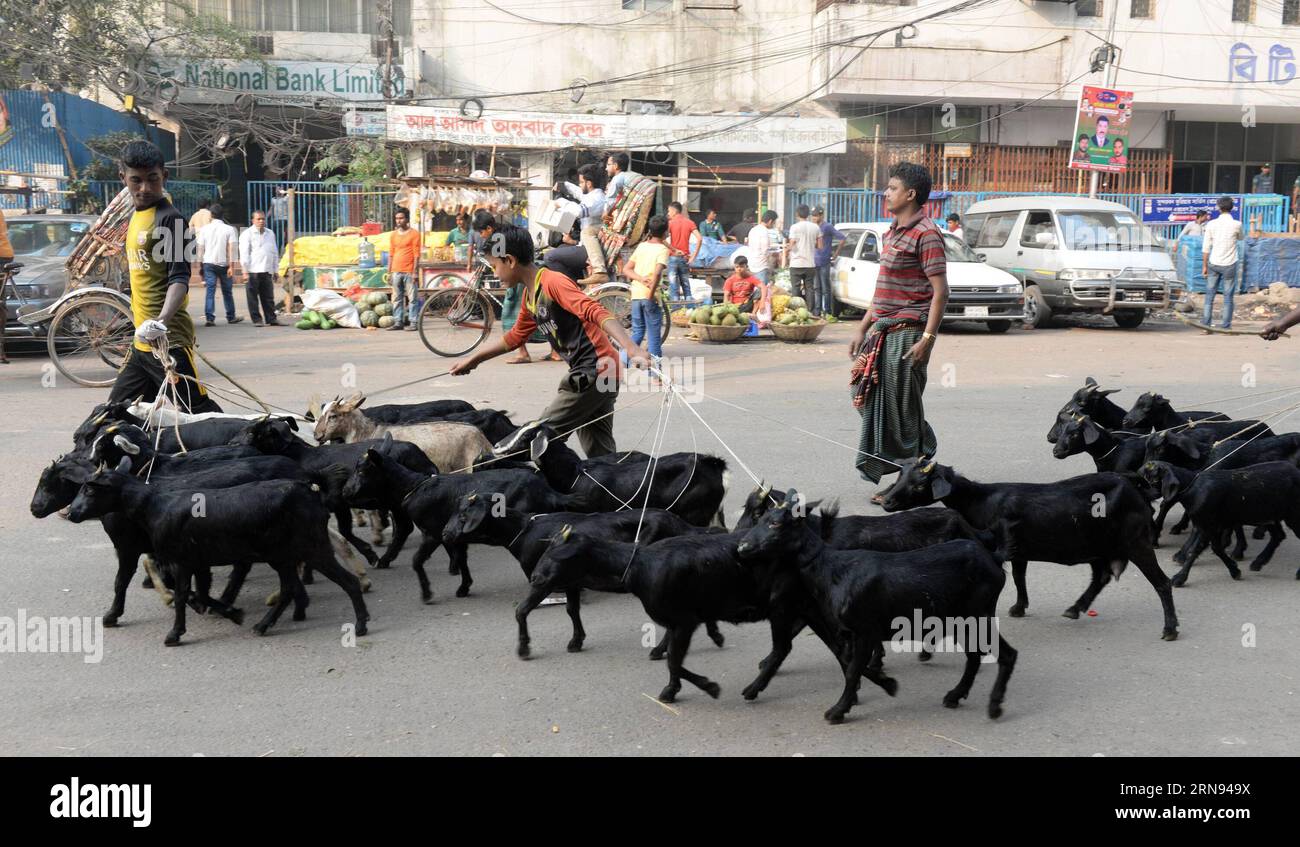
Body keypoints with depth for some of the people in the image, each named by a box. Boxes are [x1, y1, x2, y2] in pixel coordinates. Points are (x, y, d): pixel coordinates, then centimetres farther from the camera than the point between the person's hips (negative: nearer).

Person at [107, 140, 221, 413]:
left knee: (199, 411, -10)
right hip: (142, 341, 9)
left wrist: (162, 320, -37)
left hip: (167, 339, -9)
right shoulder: (136, 216, 15)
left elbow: (179, 277, -21)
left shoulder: (168, 219, -12)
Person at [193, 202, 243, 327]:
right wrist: (231, 265, -10)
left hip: (209, 263, 1)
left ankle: (209, 318, -11)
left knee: (210, 291, -1)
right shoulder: (229, 229, -4)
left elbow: (200, 248, 5)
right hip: (224, 264, -1)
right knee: (227, 292, 12)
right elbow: (232, 248, -10)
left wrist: (200, 264, 13)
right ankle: (231, 317, 22)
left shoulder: (204, 229, 2)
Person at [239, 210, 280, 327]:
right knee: (253, 297, 0)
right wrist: (245, 271, -12)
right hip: (253, 272, -5)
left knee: (269, 297, 6)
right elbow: (244, 253, -5)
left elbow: (275, 253, 23)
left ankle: (271, 319, 9)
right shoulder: (247, 234, 0)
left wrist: (275, 270, 18)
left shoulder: (270, 234, 18)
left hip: (267, 271, 5)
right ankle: (257, 320, 4)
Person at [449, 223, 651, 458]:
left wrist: (632, 348, -38)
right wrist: (473, 359, 33)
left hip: (595, 371, -9)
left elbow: (597, 313, -26)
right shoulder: (530, 296, 14)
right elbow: (515, 337, 30)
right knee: (600, 454, 8)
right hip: (592, 374, 9)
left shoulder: (553, 282, -14)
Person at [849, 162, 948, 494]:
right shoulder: (892, 232, 17)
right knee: (870, 401, 10)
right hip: (883, 332, 9)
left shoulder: (925, 234, -12)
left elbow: (940, 291, -17)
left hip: (907, 334, -9)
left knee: (901, 408, -4)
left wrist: (927, 339, -23)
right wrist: (863, 328, 20)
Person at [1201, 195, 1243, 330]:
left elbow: (1206, 247, -1)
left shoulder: (1211, 224, -4)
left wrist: (1204, 265, 7)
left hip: (1213, 264, 1)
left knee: (1210, 295, 8)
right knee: (1228, 297, 5)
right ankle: (1226, 326, 5)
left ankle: (1206, 325, 5)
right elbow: (1240, 238, 15)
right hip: (1229, 265, -1)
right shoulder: (1236, 224, -7)